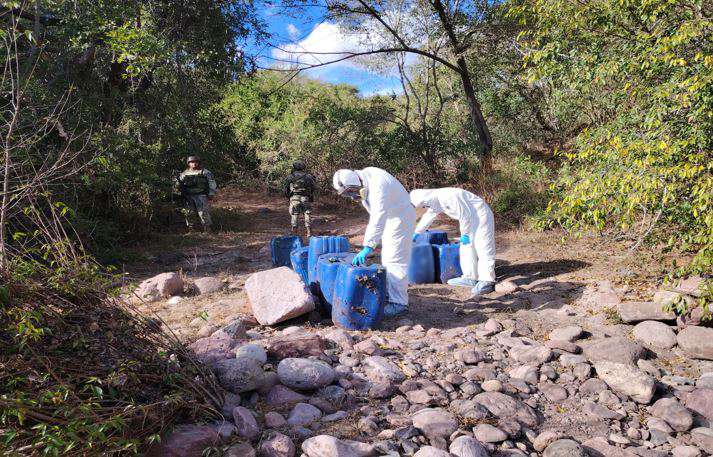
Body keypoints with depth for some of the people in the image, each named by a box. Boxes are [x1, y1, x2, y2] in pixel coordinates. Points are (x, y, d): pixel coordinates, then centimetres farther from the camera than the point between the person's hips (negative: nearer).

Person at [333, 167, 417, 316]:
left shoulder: (377, 186, -33)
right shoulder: (363, 177, -4)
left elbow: (378, 220, -40)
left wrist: (368, 247, -45)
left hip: (401, 217, -10)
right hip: (389, 217, 10)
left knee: (395, 260, -12)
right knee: (387, 258, 15)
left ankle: (398, 302, -9)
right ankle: (390, 293, 25)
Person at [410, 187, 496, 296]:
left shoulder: (448, 196, -26)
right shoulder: (435, 201, 5)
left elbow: (465, 215, -25)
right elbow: (427, 217, 20)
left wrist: (464, 234, -15)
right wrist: (416, 233, 29)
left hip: (480, 215, -10)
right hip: (470, 218, 10)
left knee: (483, 248, -12)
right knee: (467, 246, 9)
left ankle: (487, 281, -13)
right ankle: (470, 278, 12)